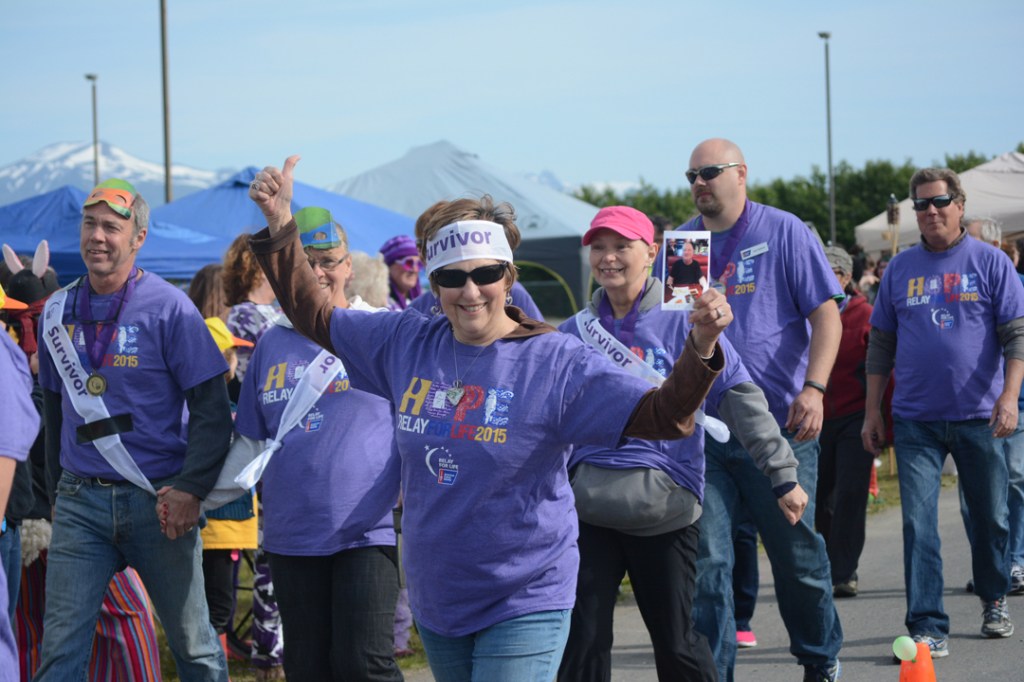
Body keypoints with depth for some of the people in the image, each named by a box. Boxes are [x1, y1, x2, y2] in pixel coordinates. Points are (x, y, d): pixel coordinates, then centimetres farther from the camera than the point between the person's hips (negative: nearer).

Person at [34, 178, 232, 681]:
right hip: (80, 502, 3)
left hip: (157, 501, -3)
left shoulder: (168, 308, -5)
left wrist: (190, 488, -17)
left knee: (192, 641, 6)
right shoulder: (59, 311, 8)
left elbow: (212, 407, -7)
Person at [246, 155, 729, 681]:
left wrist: (700, 348, -36)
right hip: (435, 599, 6)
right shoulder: (406, 344, 3)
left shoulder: (555, 362, -11)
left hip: (524, 604, -5)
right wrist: (280, 224, 5)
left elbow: (662, 415, -18)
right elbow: (313, 314, 14)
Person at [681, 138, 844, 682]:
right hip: (702, 427, 3)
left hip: (778, 423, -3)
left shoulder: (784, 233, -1)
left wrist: (813, 389, -17)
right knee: (704, 556, -2)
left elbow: (826, 315, -4)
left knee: (796, 550, 6)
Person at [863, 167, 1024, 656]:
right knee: (918, 523, -7)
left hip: (978, 416, -1)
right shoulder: (900, 268, 8)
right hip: (915, 419, 1)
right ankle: (927, 626, -6)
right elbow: (881, 343, 12)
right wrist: (872, 411, 8)